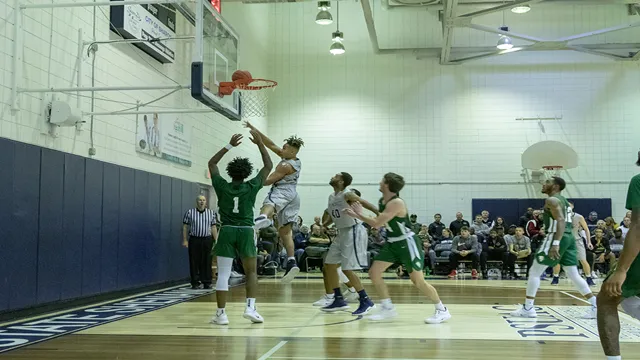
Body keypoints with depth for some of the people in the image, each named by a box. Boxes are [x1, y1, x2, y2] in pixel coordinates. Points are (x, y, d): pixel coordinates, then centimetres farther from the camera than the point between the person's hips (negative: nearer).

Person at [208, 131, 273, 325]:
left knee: (223, 274, 0)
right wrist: (260, 143, 9)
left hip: (227, 231, 1)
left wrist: (230, 145, 13)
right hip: (246, 231, 0)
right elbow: (268, 166, 9)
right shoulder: (252, 187, -1)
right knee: (251, 272, 12)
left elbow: (211, 164, 16)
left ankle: (221, 313, -1)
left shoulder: (222, 186, 2)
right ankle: (250, 307, -2)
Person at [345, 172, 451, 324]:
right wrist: (357, 215, 4)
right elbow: (379, 222, 13)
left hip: (407, 243, -9)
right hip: (392, 243, 9)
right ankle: (388, 309, 14)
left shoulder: (396, 203, -25)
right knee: (374, 273, 3)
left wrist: (359, 215, -14)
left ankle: (442, 311, 10)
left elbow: (377, 224, -28)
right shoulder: (382, 201, 4)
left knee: (418, 281, -7)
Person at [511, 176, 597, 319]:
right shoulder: (563, 200, 22)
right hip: (569, 237, 9)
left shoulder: (552, 200, -8)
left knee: (534, 272, -2)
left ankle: (528, 308, -1)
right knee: (574, 275, 10)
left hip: (557, 238, -9)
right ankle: (596, 305, 2)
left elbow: (561, 221, -21)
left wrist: (555, 243, -29)